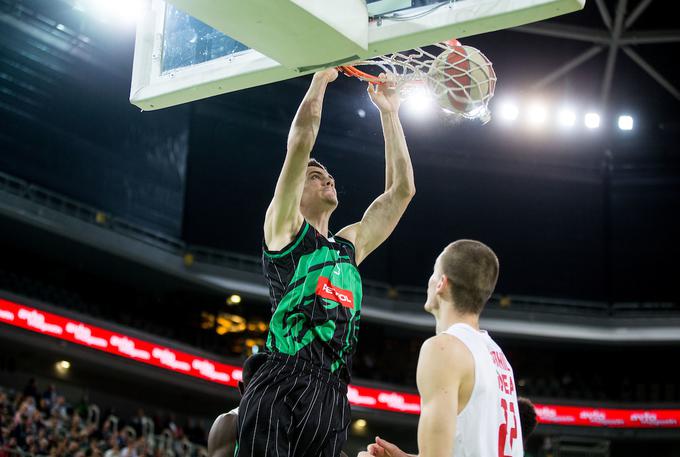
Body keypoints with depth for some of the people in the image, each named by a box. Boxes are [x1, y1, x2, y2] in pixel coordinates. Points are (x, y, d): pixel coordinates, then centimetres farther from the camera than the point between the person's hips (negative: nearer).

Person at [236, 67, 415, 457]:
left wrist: (389, 113, 29)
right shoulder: (283, 227, 10)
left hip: (332, 394, 6)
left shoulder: (350, 245, 25)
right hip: (281, 390, -6)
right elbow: (300, 143, 1)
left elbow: (402, 190, 28)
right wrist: (321, 77, 10)